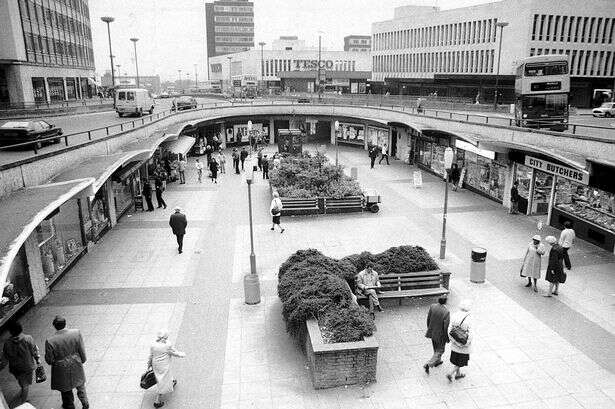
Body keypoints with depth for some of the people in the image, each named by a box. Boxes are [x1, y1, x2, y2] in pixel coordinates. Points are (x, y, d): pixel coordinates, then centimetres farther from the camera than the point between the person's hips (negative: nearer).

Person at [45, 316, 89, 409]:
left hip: (62, 371, -2)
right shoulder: (77, 333, -22)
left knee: (66, 390, 25)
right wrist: (83, 360, 9)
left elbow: (49, 360, -16)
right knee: (80, 386, 29)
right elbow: (82, 351, -9)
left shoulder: (50, 341, -28)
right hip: (77, 367, 2)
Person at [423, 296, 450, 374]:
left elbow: (428, 318, -3)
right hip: (441, 334, -5)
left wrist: (429, 329, 14)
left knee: (436, 348, 28)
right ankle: (428, 365, 7)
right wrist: (447, 338, -6)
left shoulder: (432, 306, -16)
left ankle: (437, 361, 49)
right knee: (440, 350, 15)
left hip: (432, 332, 5)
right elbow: (446, 327, -22)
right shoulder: (446, 312, -29)